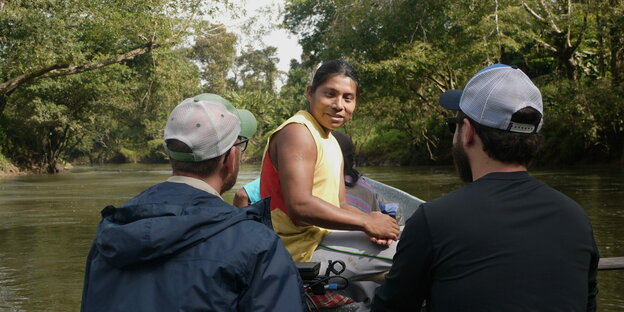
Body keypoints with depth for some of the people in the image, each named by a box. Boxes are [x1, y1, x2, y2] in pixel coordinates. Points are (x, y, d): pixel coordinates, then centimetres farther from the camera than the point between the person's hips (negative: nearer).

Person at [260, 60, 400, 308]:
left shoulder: (330, 141, 18)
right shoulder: (297, 132, -14)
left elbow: (339, 205, 12)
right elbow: (300, 205, -25)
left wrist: (371, 223, -9)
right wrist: (366, 222, -19)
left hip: (320, 239, 10)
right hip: (303, 252, -10)